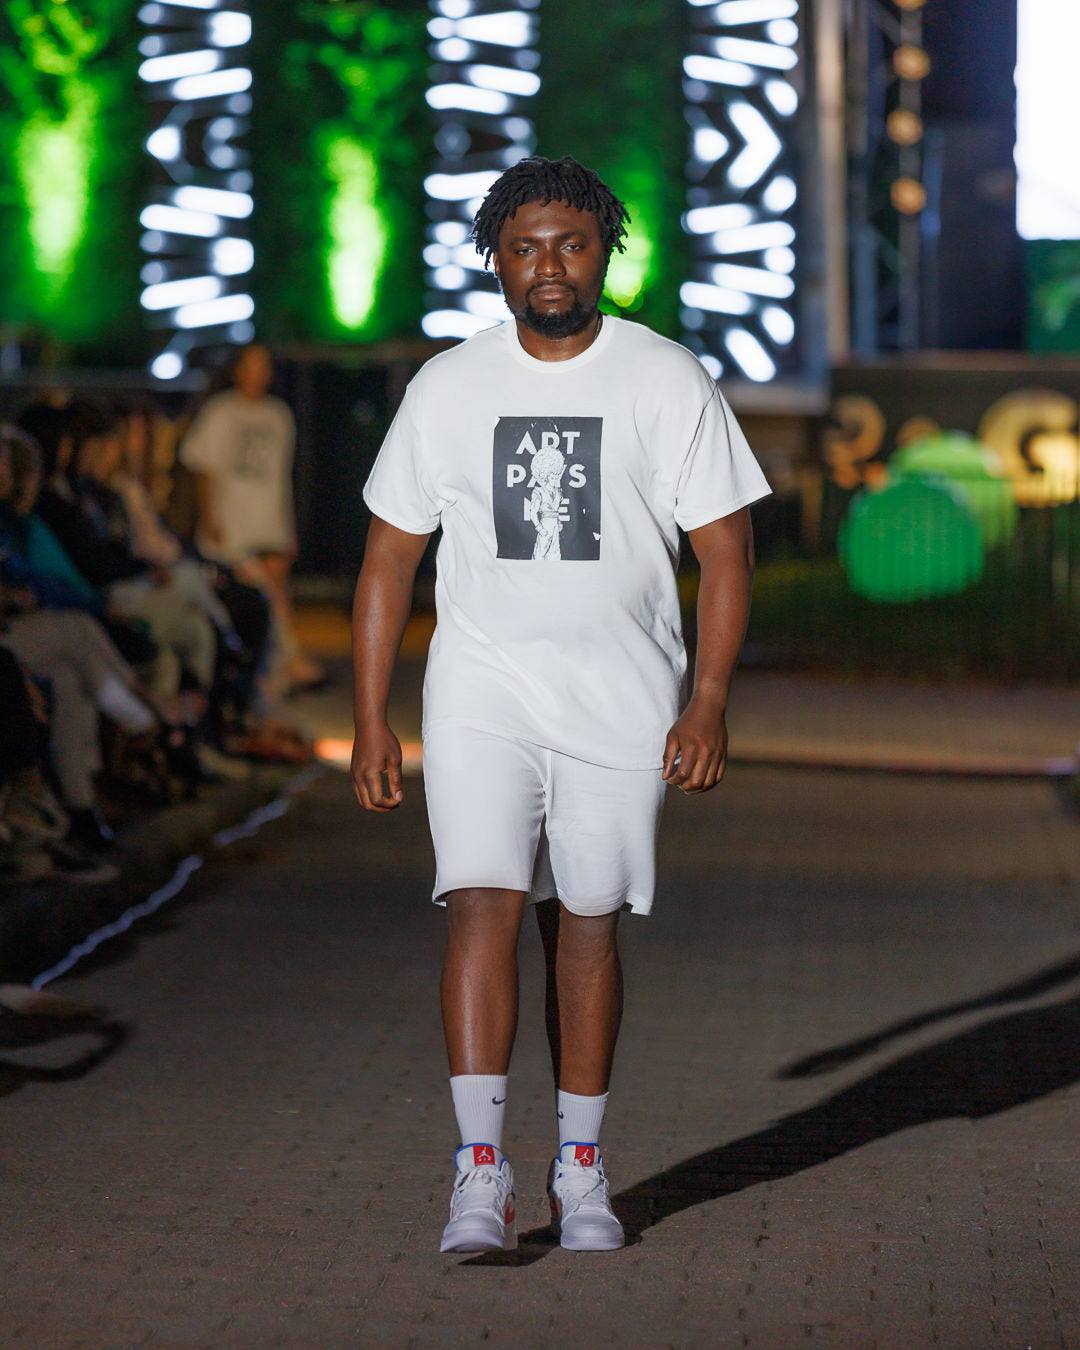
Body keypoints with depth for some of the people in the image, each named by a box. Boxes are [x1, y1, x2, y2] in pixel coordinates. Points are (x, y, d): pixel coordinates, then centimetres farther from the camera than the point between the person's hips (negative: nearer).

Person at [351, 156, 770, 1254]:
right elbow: (390, 556, 9)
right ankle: (480, 1170, -16)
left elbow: (725, 553, 1)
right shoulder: (446, 388, 5)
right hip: (480, 695, 0)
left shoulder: (668, 383, 1)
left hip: (619, 702, 0)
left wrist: (708, 703, -10)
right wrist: (370, 720, 3)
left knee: (587, 925, 6)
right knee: (482, 904, -15)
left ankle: (579, 1170, 19)